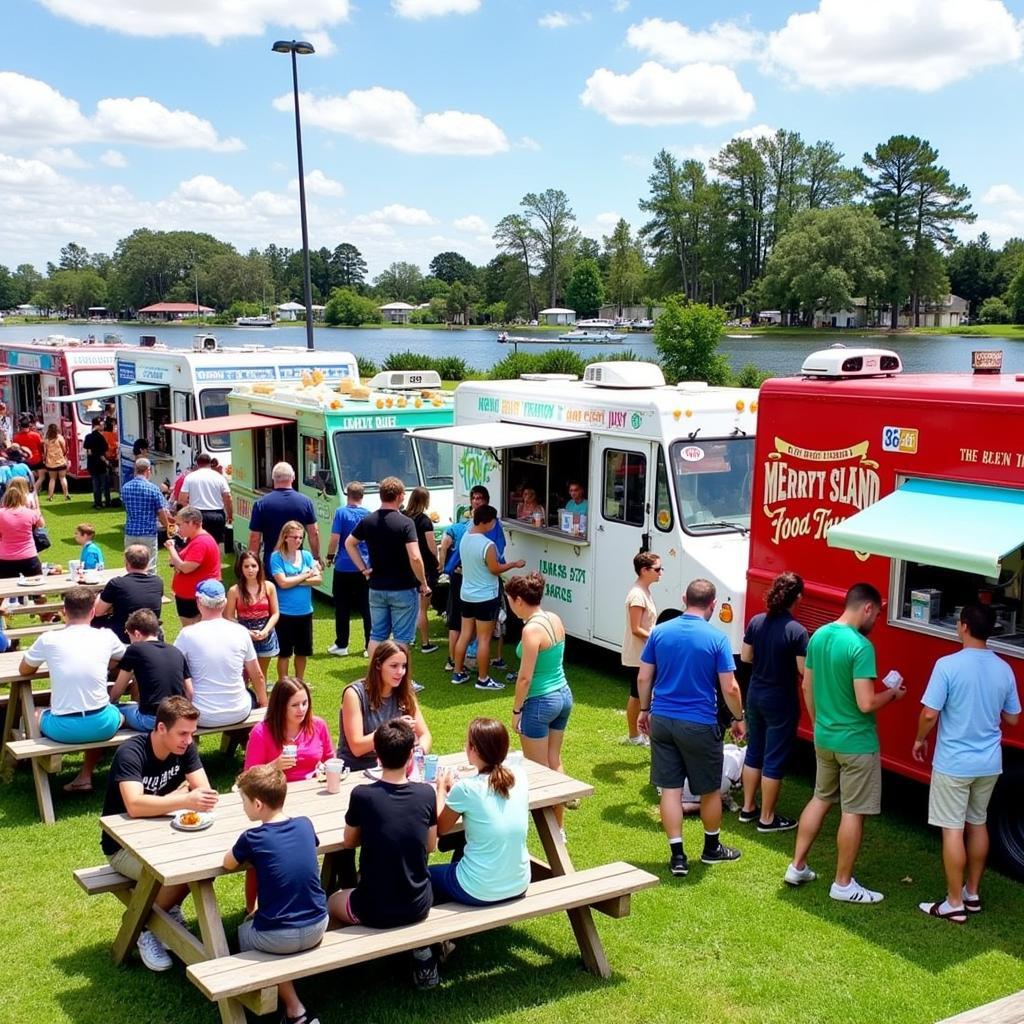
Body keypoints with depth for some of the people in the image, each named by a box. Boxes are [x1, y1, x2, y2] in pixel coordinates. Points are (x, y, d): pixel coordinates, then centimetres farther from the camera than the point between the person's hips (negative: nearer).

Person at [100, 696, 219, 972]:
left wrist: (160, 803, -25)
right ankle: (146, 928, -3)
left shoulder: (185, 748, -7)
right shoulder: (130, 753, -26)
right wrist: (185, 800, -48)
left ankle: (171, 908, 6)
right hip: (123, 845, -6)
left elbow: (205, 791, -13)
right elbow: (134, 806, -40)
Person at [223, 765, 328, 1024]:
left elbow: (228, 864, 5)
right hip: (318, 928, 5)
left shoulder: (252, 838, -14)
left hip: (278, 939, -5)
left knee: (244, 931, 27)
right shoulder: (304, 825, -2)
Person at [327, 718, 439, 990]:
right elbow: (430, 846, 5)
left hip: (374, 911, 0)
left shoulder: (362, 796, -16)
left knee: (331, 902, 30)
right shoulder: (426, 793, -10)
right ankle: (420, 947, 17)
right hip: (419, 906, 1)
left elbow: (349, 842, 2)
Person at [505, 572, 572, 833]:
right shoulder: (555, 619, 3)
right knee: (555, 762, 18)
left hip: (541, 702, -8)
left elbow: (525, 677, -19)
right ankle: (558, 827, 26)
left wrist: (516, 710, -9)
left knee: (538, 770, 6)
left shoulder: (532, 629, -21)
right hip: (564, 695, 8)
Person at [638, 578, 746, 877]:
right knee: (710, 790, 15)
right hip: (700, 724, -3)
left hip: (662, 720, 3)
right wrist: (738, 718, 5)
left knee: (670, 788, 8)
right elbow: (729, 688, -10)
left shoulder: (659, 632, -1)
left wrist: (644, 710, 17)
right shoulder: (717, 638, -11)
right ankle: (712, 848, 31)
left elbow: (643, 678, 3)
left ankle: (677, 855, 10)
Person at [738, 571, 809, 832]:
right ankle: (767, 818, 13)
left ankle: (748, 808, 29)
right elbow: (804, 670, -17)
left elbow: (746, 657, 5)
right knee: (774, 760, 5)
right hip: (781, 701, -6)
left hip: (755, 695, 6)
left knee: (754, 752, 19)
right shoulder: (797, 631, -20)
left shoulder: (756, 622, -3)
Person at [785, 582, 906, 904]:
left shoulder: (818, 636, 2)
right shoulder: (860, 646, -22)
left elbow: (807, 686, 12)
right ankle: (843, 884, 15)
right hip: (856, 743, -8)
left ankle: (797, 867, 26)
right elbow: (866, 704, -25)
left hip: (823, 738, 8)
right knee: (853, 812, 5)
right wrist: (893, 694, -6)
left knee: (821, 798, 21)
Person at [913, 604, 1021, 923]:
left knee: (953, 829, 3)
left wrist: (920, 740, 1)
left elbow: (929, 714, -18)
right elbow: (1012, 718, 9)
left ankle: (954, 904, 10)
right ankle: (973, 893, 30)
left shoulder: (948, 665, -18)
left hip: (954, 763, -5)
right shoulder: (1004, 670, -1)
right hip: (989, 763, 6)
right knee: (977, 824, 19)